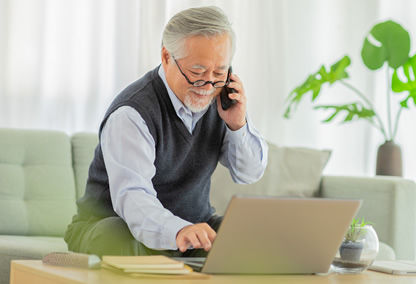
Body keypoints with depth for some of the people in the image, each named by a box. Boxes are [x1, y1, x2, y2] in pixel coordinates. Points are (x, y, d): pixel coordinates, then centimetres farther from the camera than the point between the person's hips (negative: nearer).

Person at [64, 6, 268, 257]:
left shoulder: (219, 98, -1)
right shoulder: (130, 114, -24)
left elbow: (250, 174, 5)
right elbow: (131, 197, -38)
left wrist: (238, 125, -16)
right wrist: (179, 231, -59)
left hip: (195, 224, 6)